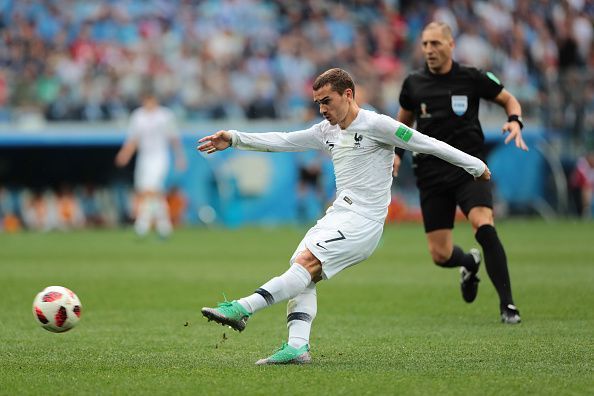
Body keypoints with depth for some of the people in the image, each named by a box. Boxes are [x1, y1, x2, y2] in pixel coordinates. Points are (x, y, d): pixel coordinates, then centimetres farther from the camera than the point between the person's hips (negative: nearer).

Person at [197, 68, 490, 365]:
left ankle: (243, 309, -31)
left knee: (306, 262, -22)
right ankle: (297, 346, -15)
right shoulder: (327, 131, 15)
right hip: (337, 215, 8)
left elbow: (426, 144, -5)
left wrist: (475, 165, -1)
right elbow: (282, 141, 16)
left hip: (362, 222, -8)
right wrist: (234, 139, 8)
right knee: (300, 271, -8)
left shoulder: (374, 125, -8)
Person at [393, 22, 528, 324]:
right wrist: (397, 152, 7)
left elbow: (509, 100, 11)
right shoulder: (414, 83, 4)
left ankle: (507, 305, -20)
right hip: (431, 173, 3)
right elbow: (403, 121, 22)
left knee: (484, 225, -29)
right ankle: (470, 263, 38)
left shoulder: (471, 78, -3)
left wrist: (515, 122, -10)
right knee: (440, 255, -2)